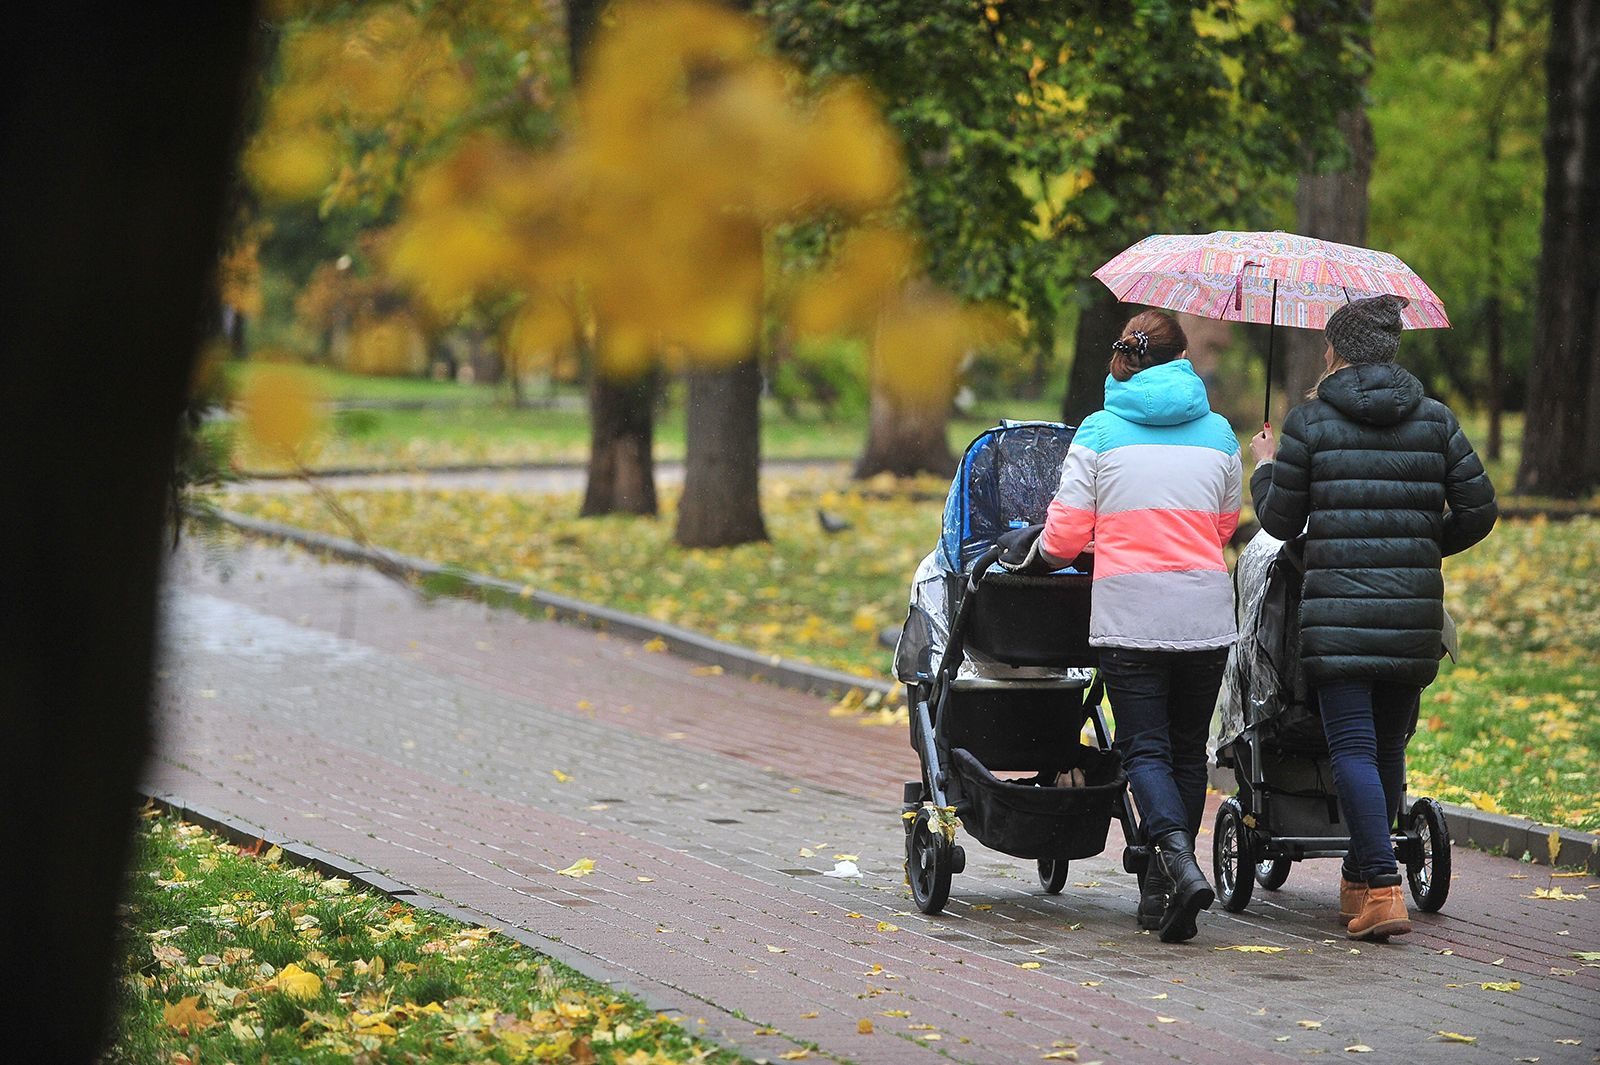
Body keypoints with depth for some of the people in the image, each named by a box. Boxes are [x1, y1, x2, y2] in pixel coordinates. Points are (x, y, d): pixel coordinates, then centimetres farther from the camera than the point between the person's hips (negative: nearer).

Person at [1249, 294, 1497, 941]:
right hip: (1414, 611, 3)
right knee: (1390, 747, 14)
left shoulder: (1310, 422, -1)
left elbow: (1280, 520, 4)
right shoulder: (1435, 421, 7)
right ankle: (1360, 878, 25)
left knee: (1353, 747, -5)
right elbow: (1478, 511, 6)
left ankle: (1382, 889, -17)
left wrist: (1265, 466, 24)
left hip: (1337, 610, -3)